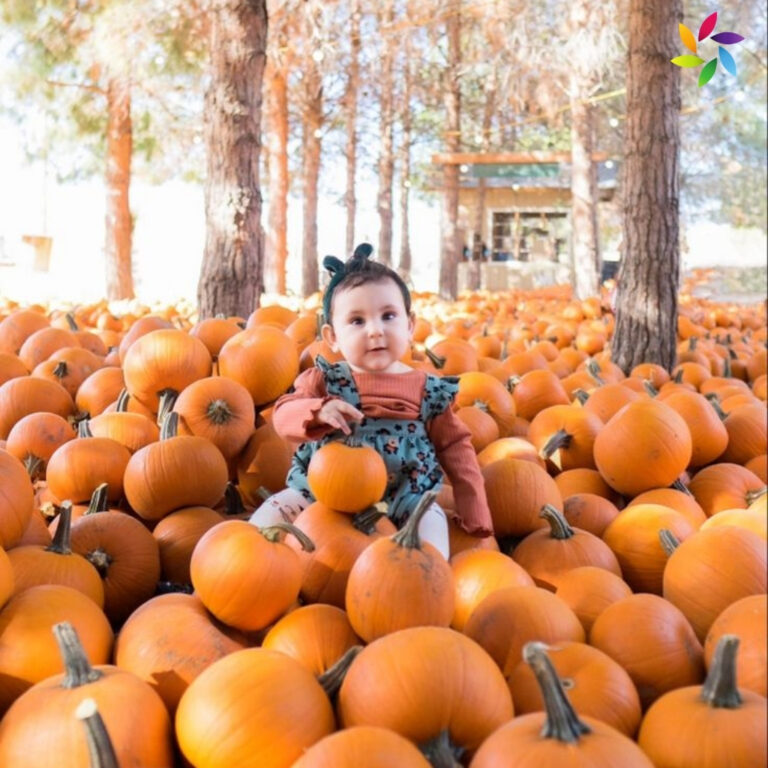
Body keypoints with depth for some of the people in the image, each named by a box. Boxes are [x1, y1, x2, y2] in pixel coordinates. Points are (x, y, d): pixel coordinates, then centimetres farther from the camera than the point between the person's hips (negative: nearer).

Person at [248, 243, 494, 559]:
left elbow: (456, 448, 8)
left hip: (405, 500, 0)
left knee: (431, 518, -25)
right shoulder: (325, 380, -1)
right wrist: (319, 411, -32)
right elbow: (283, 416, -9)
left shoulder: (430, 391, 1)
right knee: (276, 510, -15)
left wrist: (475, 516, 5)